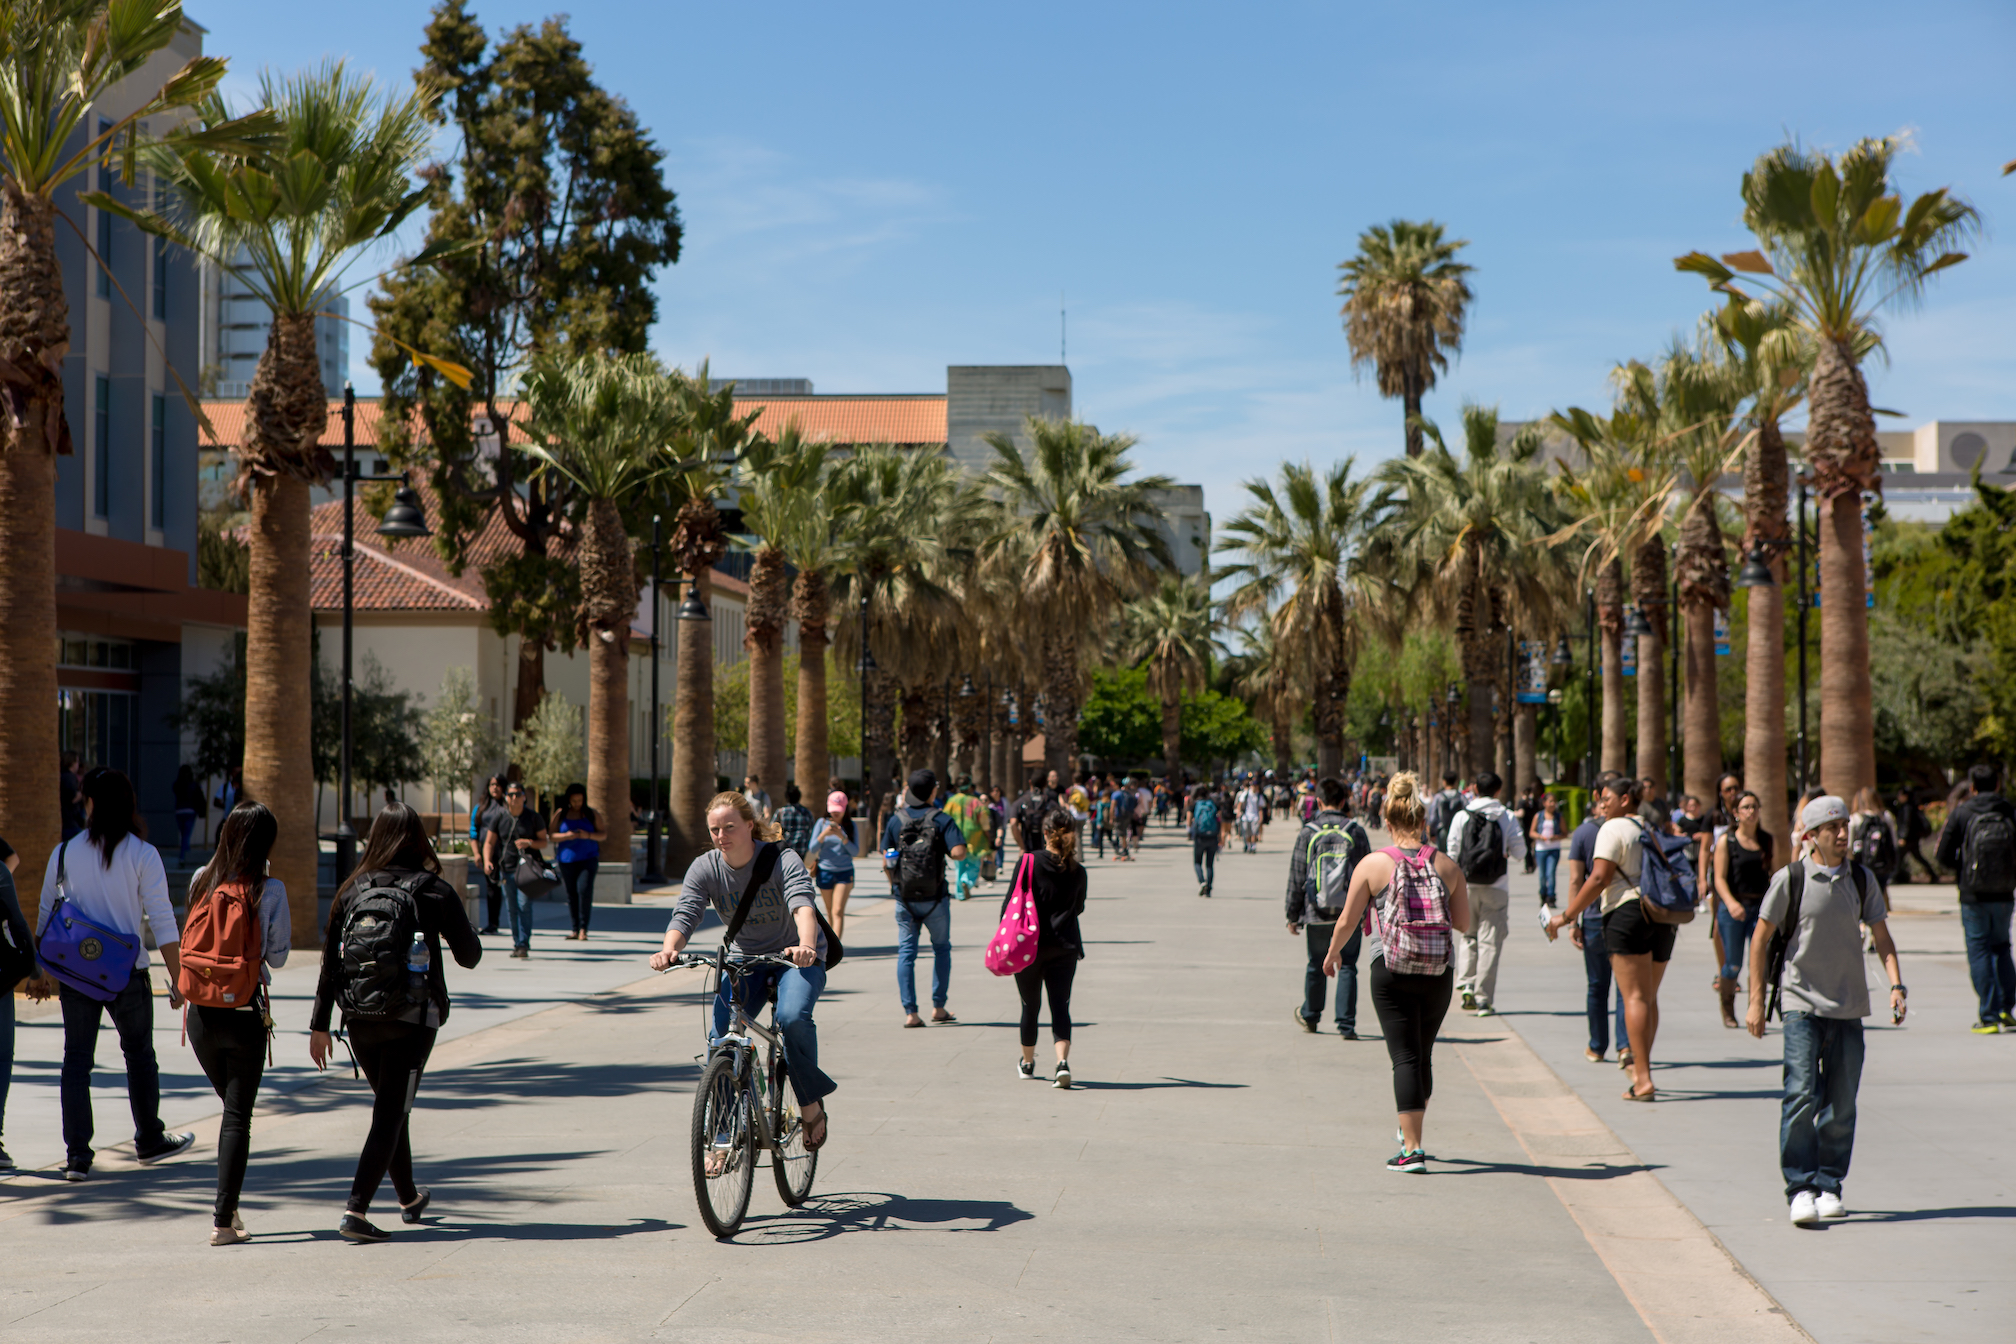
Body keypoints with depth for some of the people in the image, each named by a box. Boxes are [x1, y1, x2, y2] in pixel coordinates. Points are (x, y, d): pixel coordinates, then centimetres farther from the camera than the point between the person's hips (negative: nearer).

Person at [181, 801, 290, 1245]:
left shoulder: (201, 881, 1)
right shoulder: (269, 891, -11)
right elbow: (276, 957, -4)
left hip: (201, 1012, 4)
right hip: (245, 1013, -4)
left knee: (231, 1105, 22)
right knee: (238, 1116, 4)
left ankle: (228, 1206, 21)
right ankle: (224, 1220, 0)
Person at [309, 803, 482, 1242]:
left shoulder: (353, 889, 2)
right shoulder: (435, 891, -5)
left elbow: (330, 959, 2)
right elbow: (470, 957, 2)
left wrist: (320, 1025, 7)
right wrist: (448, 927, 23)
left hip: (360, 1020, 4)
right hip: (412, 1019, -4)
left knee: (390, 1106, 21)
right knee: (391, 1112, -2)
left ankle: (409, 1198, 38)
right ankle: (355, 1212, -15)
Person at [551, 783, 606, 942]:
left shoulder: (591, 814, 7)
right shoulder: (560, 815, 7)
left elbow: (603, 835, 7)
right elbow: (551, 835, 4)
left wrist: (587, 835, -12)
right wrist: (566, 836, -15)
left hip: (588, 859, -2)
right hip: (567, 859, 2)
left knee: (584, 890, -17)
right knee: (571, 894, 3)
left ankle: (583, 929, -14)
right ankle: (575, 930, 9)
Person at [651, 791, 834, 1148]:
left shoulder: (782, 860, -20)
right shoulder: (704, 869, -9)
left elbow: (802, 904, -37)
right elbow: (685, 914, -22)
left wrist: (806, 945, -58)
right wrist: (668, 951, -44)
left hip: (796, 958, -4)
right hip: (746, 960, 4)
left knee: (792, 1018, -32)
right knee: (721, 1035, -16)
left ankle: (811, 1104, -9)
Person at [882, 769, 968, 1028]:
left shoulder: (896, 820, 0)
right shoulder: (941, 820, -7)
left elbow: (885, 862, 0)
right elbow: (959, 852, -20)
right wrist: (945, 849, 3)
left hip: (905, 898, 2)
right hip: (934, 897, -2)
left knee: (906, 952, 6)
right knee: (941, 948, 16)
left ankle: (910, 1012, 0)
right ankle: (938, 1006, 15)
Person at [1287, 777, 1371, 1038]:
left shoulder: (1307, 832, -3)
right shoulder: (1356, 831, -2)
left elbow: (1296, 878, 0)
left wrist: (1293, 915, 7)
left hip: (1316, 912, 1)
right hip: (1351, 911, -1)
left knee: (1316, 965, 16)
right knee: (1347, 966, 3)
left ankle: (1310, 1016, 33)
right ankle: (1346, 1024, -5)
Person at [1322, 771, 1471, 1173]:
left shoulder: (1373, 864, -5)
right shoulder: (1447, 865, 0)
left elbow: (1346, 922, 0)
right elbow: (1464, 922, 6)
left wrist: (1333, 952, 19)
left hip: (1391, 972, -3)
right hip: (1439, 973, 3)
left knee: (1405, 1057, -1)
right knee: (1423, 1056, 18)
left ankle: (1412, 1150, -9)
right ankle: (1410, 1133, 36)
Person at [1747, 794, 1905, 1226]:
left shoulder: (1862, 879, 6)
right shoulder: (1790, 878, -4)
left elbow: (1881, 936, 13)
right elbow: (1761, 937, 2)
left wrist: (1896, 984, -3)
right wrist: (1756, 1000, -1)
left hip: (1849, 1007, 3)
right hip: (1802, 1001, -3)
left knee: (1841, 1103, 4)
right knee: (1801, 1095, -13)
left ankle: (1829, 1186, 15)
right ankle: (1800, 1189, -9)